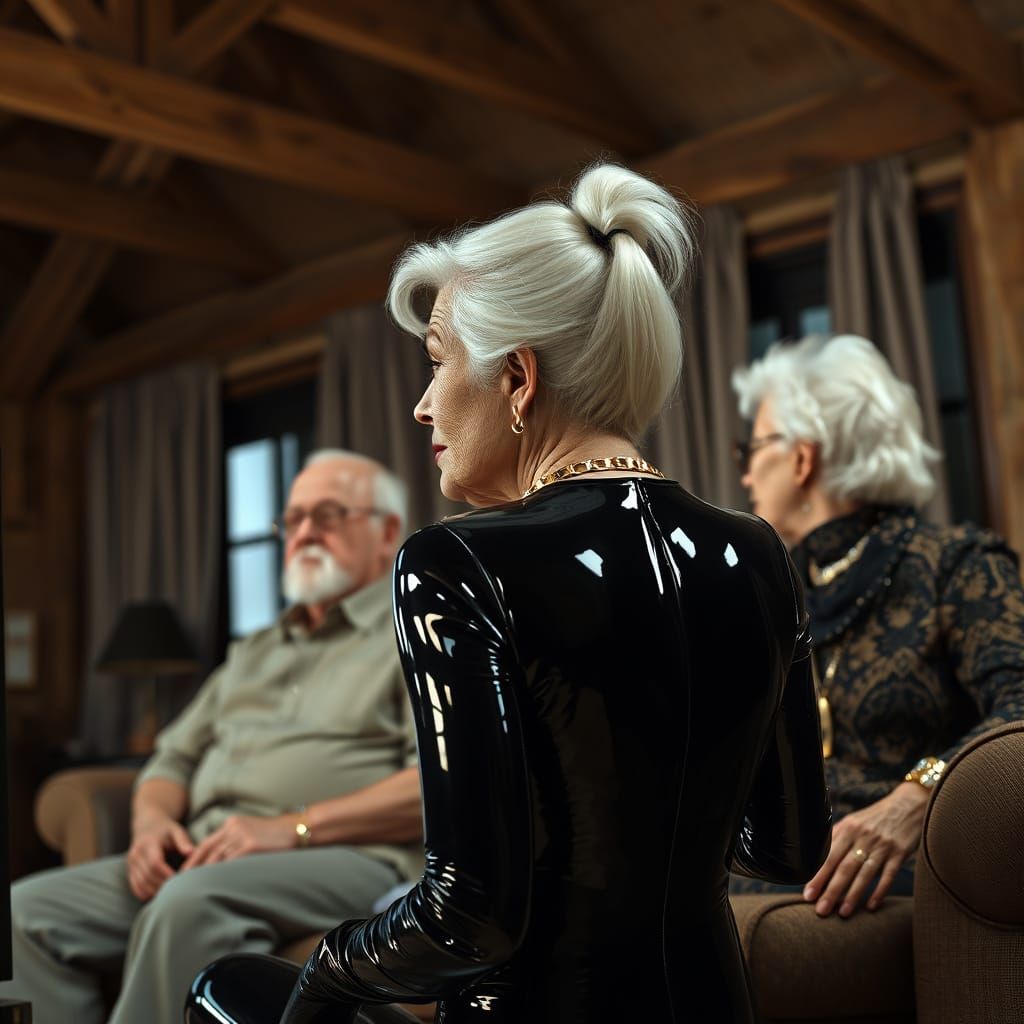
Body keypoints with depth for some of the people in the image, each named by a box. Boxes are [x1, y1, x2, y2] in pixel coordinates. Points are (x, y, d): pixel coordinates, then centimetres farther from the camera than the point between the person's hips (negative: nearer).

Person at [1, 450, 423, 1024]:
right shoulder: (254, 654, 29)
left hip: (350, 859, -7)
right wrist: (153, 819, 2)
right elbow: (175, 757, 27)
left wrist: (294, 827, -17)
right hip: (203, 860, 7)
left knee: (193, 902, -36)